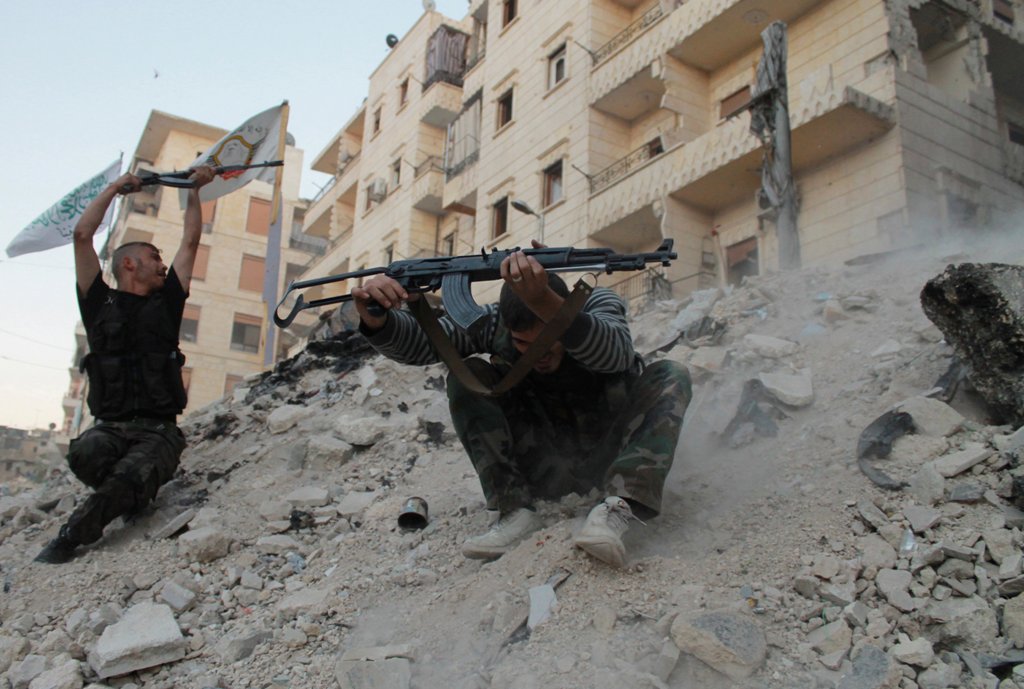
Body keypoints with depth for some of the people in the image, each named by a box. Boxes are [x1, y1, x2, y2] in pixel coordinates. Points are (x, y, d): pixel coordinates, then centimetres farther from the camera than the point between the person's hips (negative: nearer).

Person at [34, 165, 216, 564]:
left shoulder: (166, 304, 16)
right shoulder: (100, 305, 11)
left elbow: (191, 242, 20)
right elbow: (82, 235, 6)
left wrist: (194, 191, 23)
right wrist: (116, 187, 13)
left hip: (158, 430, 0)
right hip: (110, 426, 0)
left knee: (129, 479, -30)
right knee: (85, 455, -34)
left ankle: (71, 536, -10)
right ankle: (127, 496, -4)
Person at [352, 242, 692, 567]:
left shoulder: (599, 306, -19)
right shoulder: (495, 322, -13)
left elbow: (616, 353, -43)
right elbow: (420, 341, -21)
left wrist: (542, 300, -59)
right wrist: (377, 319, -44)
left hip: (610, 458, -1)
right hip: (545, 469, 1)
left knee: (671, 376, -25)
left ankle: (616, 509, -36)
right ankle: (515, 510, -20)